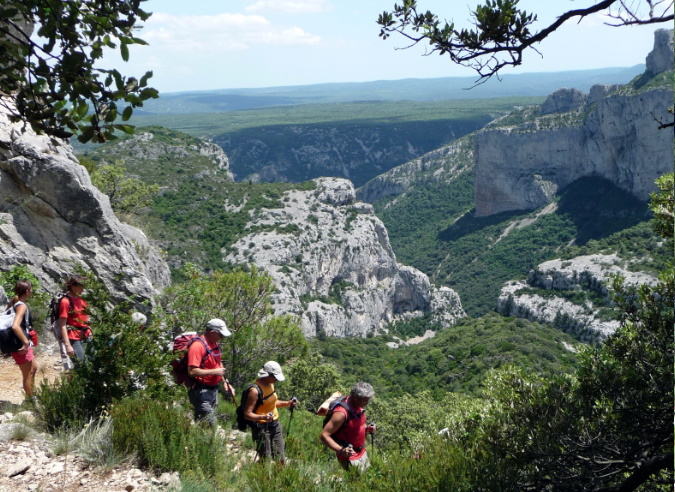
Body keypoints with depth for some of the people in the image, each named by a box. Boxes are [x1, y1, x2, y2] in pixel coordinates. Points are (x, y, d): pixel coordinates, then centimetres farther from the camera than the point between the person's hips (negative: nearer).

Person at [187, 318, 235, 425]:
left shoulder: (215, 343, 11)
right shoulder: (198, 345, -19)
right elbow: (192, 371, -26)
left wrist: (225, 382, 14)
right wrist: (214, 371, -20)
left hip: (213, 389, 10)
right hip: (201, 391, -10)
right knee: (208, 425, -13)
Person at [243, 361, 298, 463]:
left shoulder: (270, 384, 4)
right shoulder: (255, 390, -21)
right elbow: (247, 414, -21)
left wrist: (288, 403, 6)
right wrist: (263, 417, -37)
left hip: (275, 424, 8)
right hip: (261, 427, -8)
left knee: (280, 459, 10)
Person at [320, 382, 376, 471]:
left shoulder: (358, 406, -1)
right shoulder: (341, 413, -27)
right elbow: (324, 436, -26)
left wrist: (367, 429, -1)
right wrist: (341, 450, -37)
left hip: (362, 453, 8)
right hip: (349, 457, -8)